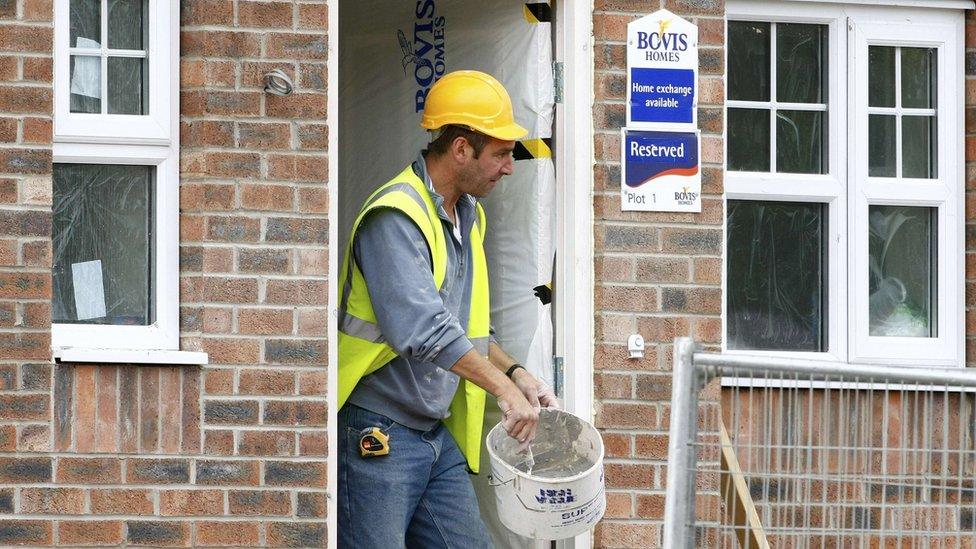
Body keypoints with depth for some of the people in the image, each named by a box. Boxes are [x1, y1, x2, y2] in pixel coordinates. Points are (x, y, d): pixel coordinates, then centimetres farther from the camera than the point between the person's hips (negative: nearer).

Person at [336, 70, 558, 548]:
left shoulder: (467, 216, 15)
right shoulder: (396, 217, -17)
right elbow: (421, 329, -30)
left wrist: (515, 373, 10)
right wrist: (503, 387, -29)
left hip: (439, 436, 9)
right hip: (376, 436, -9)